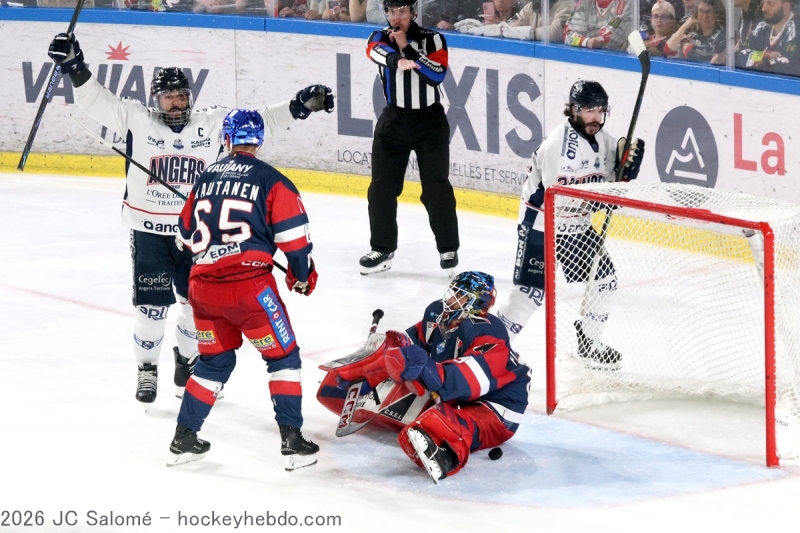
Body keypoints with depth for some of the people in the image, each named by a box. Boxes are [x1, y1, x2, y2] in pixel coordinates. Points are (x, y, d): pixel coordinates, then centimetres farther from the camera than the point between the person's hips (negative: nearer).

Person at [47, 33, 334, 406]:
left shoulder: (214, 123, 1)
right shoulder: (136, 119, -4)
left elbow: (261, 122, 3)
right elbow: (97, 102, -9)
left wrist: (301, 105, -5)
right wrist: (76, 68, -23)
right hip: (149, 231, -2)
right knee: (151, 306, -2)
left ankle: (187, 361, 33)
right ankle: (147, 368, 18)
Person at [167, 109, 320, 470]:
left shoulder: (206, 178, 14)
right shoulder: (272, 182, -2)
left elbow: (185, 237, 22)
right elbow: (293, 237, -5)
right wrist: (303, 276, 12)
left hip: (204, 285, 5)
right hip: (249, 284, -5)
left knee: (214, 360, 21)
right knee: (283, 356, 8)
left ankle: (184, 438, 22)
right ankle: (292, 440, 1)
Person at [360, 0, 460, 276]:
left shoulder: (432, 40, -4)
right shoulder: (380, 39, -1)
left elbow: (437, 75, -19)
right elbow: (382, 53, -26)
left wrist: (407, 48, -23)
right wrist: (398, 60, -49)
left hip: (430, 122, -2)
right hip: (394, 120, 2)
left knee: (436, 188, -3)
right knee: (382, 187, 2)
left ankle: (448, 249, 9)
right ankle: (382, 249, 13)